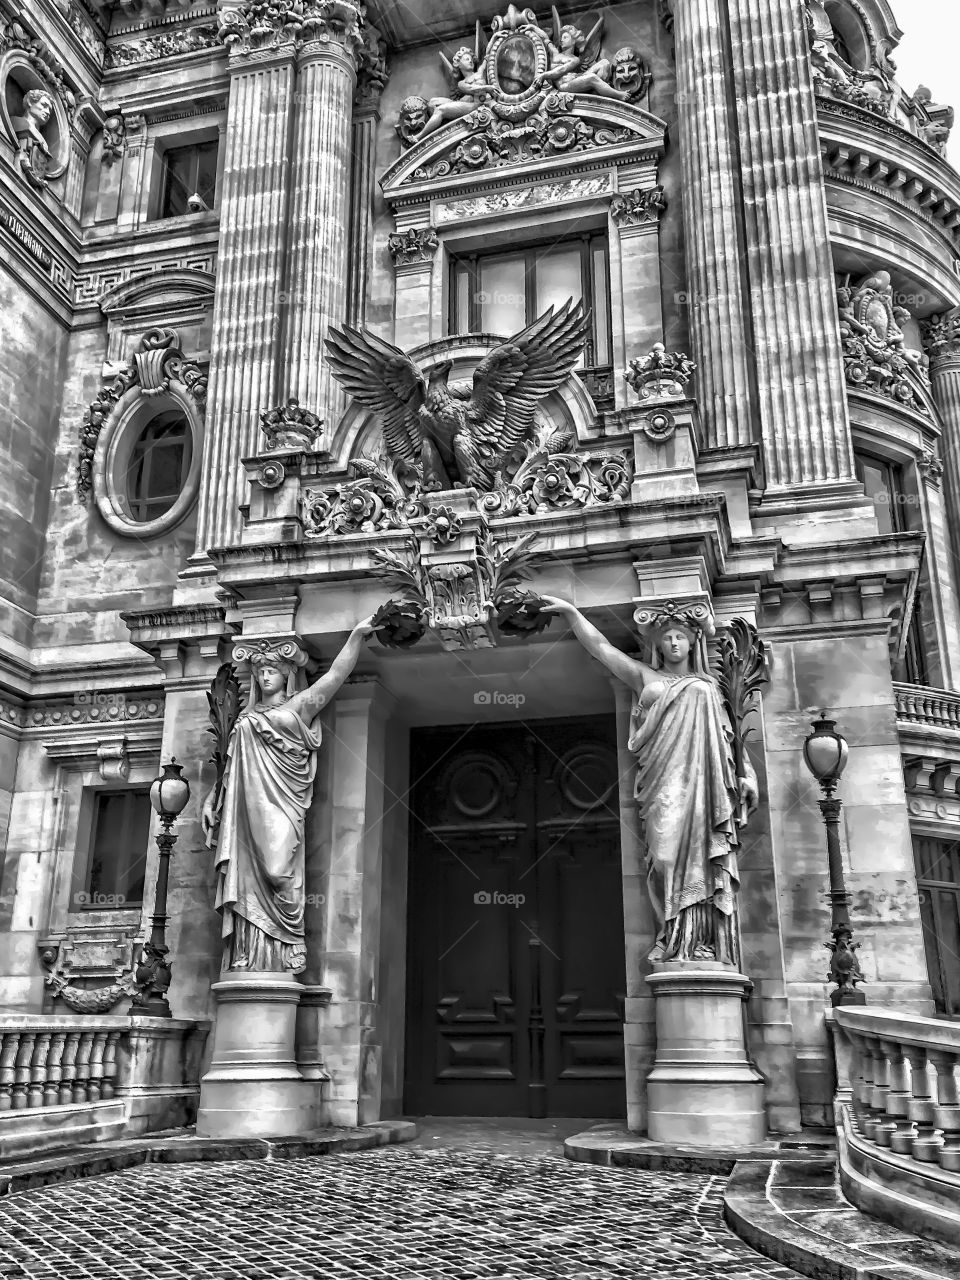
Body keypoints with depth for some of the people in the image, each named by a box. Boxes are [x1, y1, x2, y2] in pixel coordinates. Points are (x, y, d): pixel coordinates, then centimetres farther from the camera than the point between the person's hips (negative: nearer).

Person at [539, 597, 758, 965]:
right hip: (663, 778, 0)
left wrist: (745, 775, 6)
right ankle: (676, 940, -13)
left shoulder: (707, 686, 23)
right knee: (668, 849, -13)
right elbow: (599, 645, 20)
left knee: (700, 851, -11)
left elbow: (728, 736, 18)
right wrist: (571, 611, 14)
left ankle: (704, 941, -14)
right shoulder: (644, 677, 22)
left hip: (701, 777, 0)